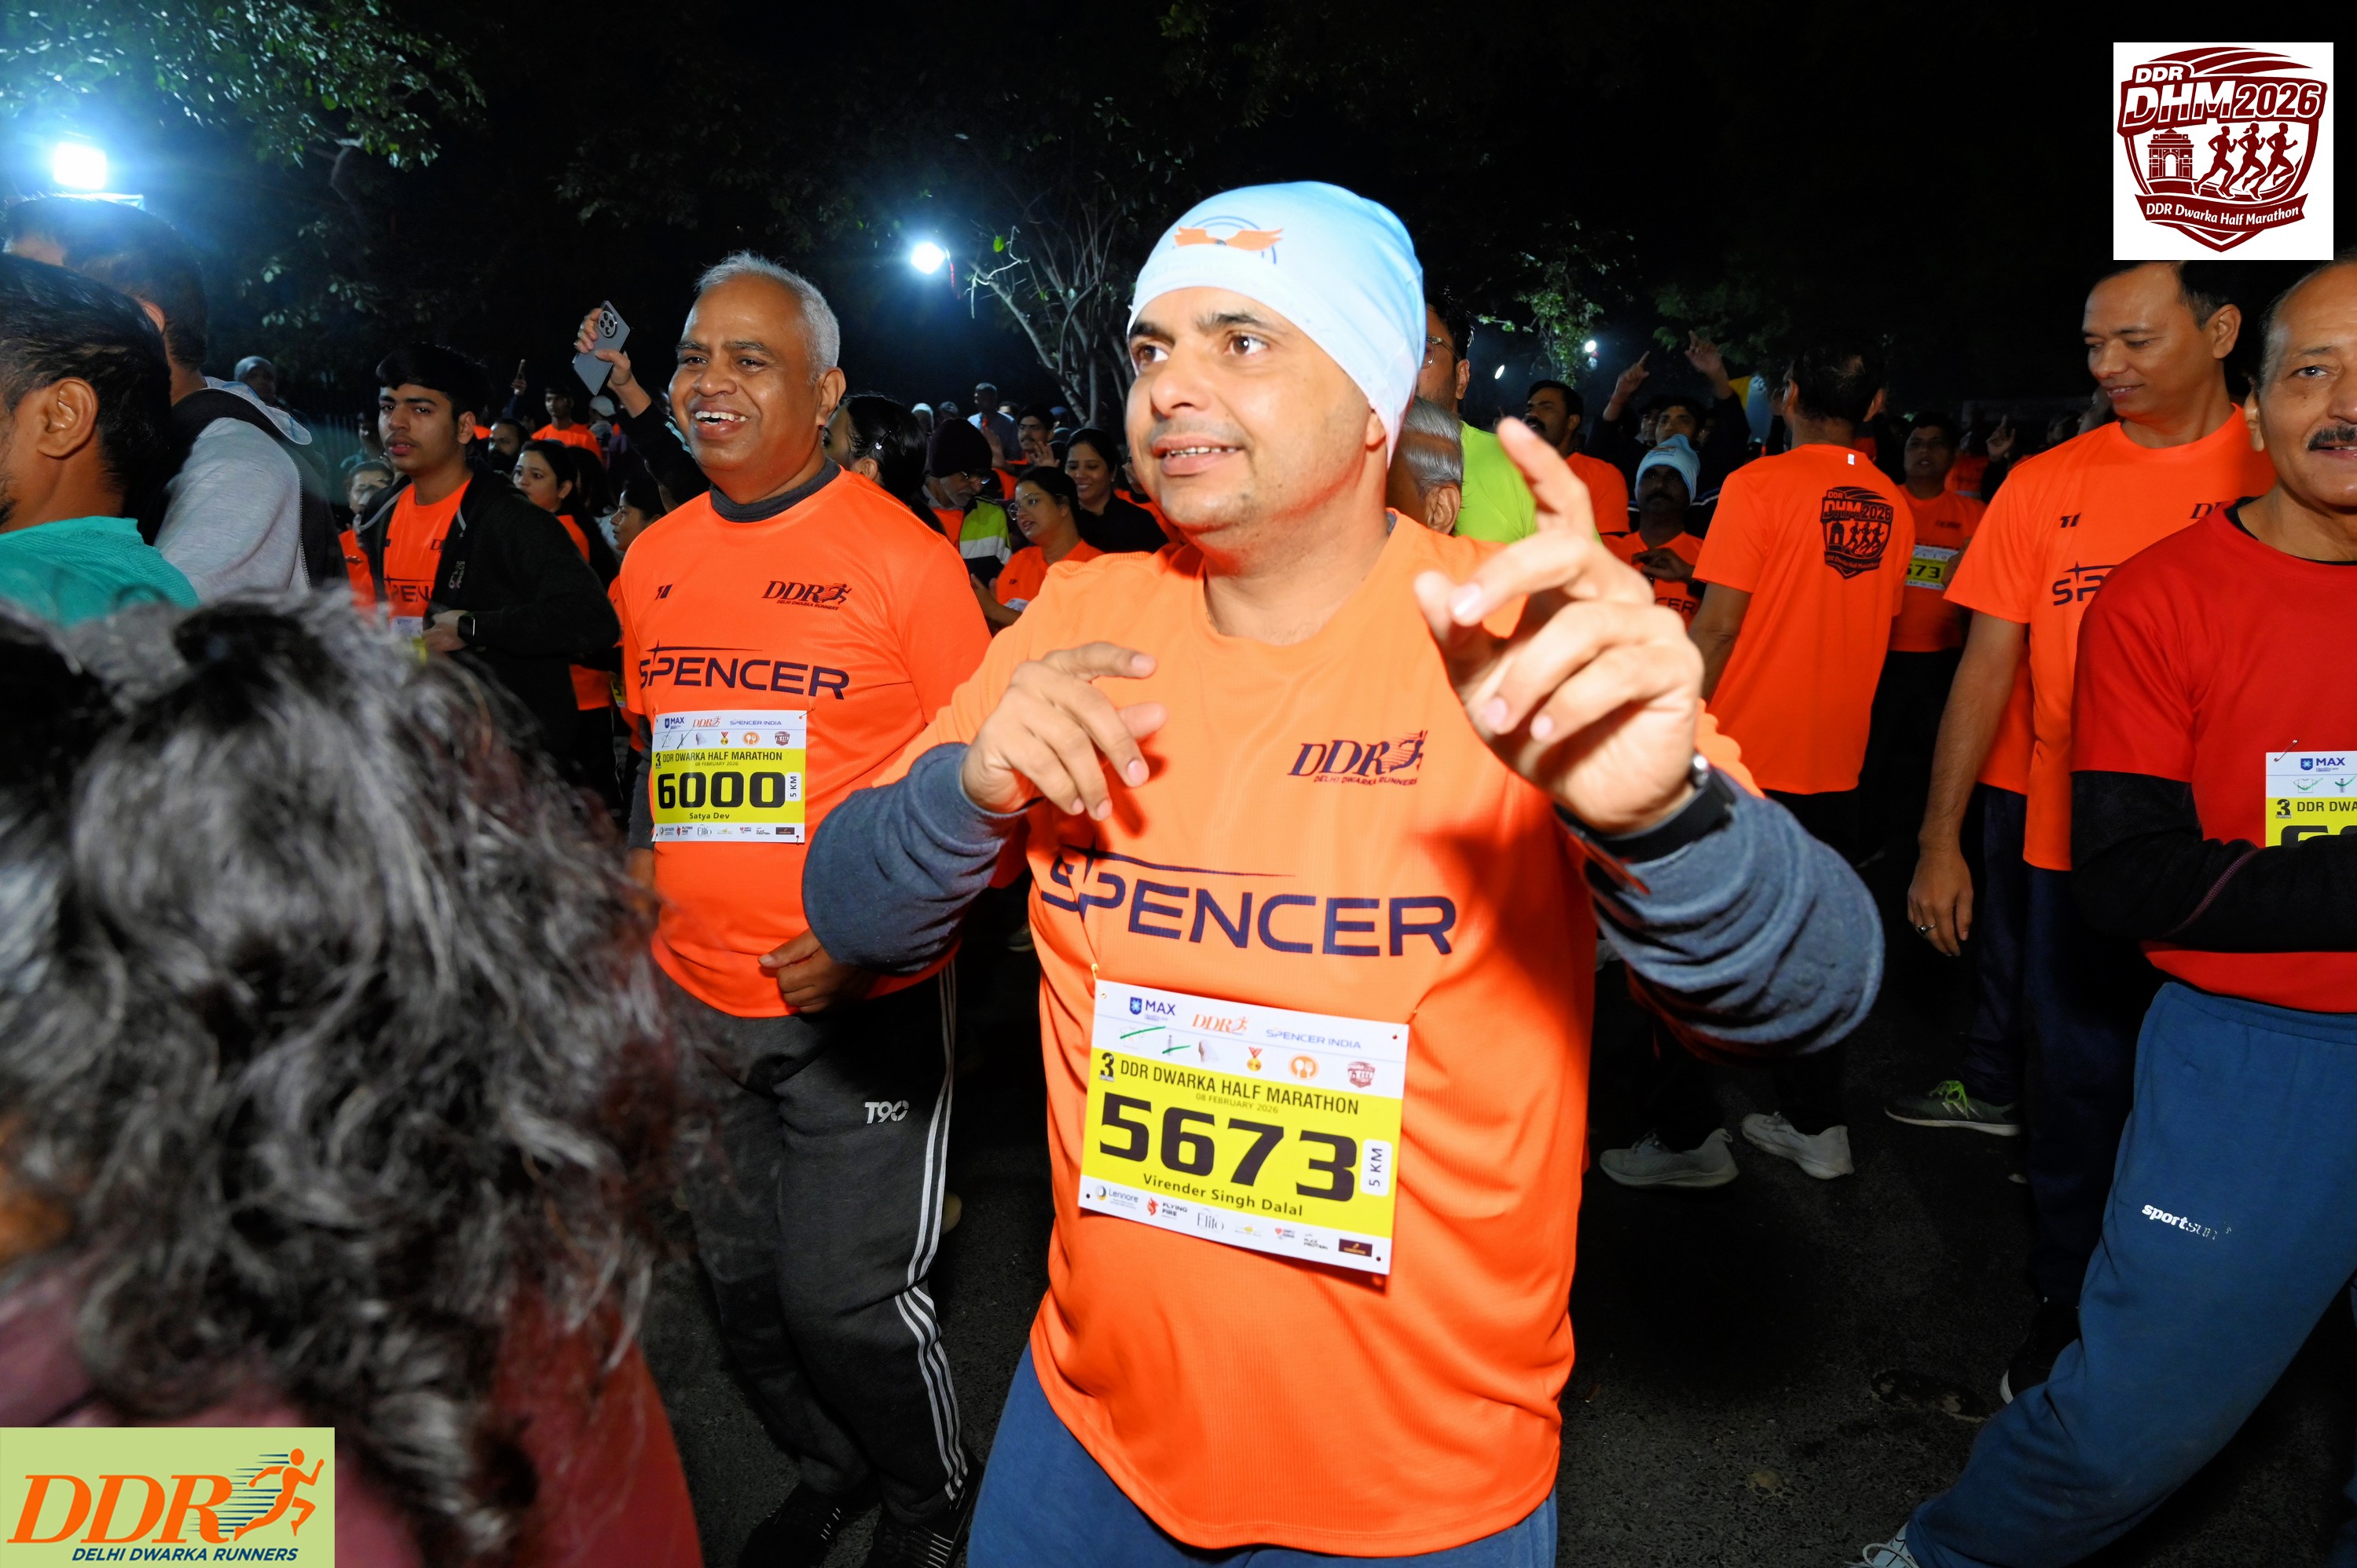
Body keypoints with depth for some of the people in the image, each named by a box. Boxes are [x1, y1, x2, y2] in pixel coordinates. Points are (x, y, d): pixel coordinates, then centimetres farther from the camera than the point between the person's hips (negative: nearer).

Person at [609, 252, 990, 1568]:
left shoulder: (904, 556, -10)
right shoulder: (653, 560, 7)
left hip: (864, 1004, -6)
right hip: (696, 1003, 6)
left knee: (843, 1295, 0)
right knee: (745, 1284, 18)